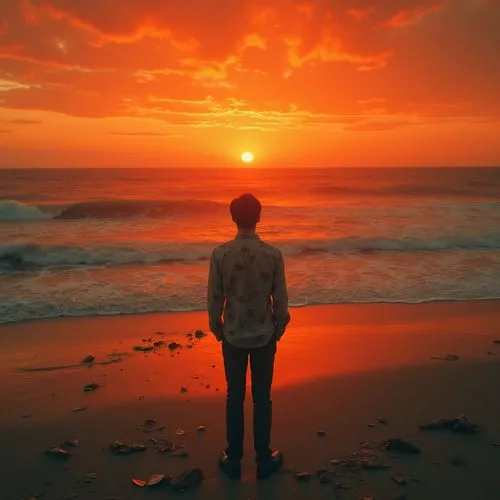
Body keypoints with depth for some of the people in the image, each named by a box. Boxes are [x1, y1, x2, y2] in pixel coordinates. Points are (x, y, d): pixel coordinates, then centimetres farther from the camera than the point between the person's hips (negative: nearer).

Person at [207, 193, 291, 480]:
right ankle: (264, 460, 26)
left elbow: (214, 299, -6)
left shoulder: (221, 254, -12)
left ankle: (233, 460, 25)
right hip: (264, 336, 0)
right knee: (262, 397, 13)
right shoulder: (273, 254, -13)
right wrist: (279, 328, 11)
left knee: (235, 397, 13)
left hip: (233, 336, 0)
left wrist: (217, 328, 10)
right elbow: (280, 299, -6)